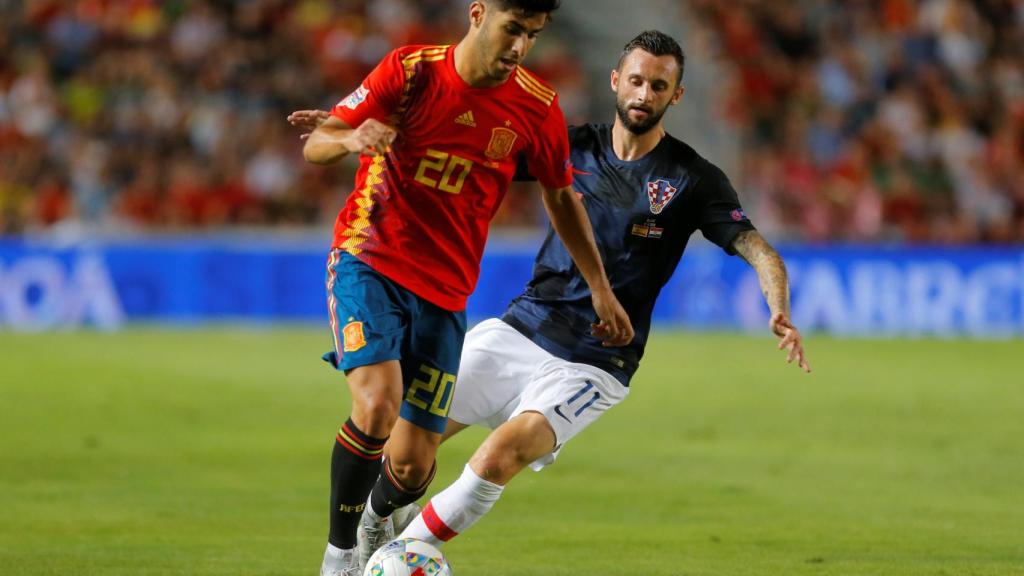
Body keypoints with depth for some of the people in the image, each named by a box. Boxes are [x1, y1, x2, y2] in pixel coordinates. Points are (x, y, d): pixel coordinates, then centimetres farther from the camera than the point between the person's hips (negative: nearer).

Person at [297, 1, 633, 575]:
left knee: (413, 466, -2)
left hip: (444, 290, 3)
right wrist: (351, 139, -30)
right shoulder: (411, 70, -10)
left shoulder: (537, 108, -4)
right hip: (369, 261, -2)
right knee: (377, 406, -27)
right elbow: (314, 145, -7)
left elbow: (561, 196, 14)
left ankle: (379, 515, 36)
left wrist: (601, 288, 14)